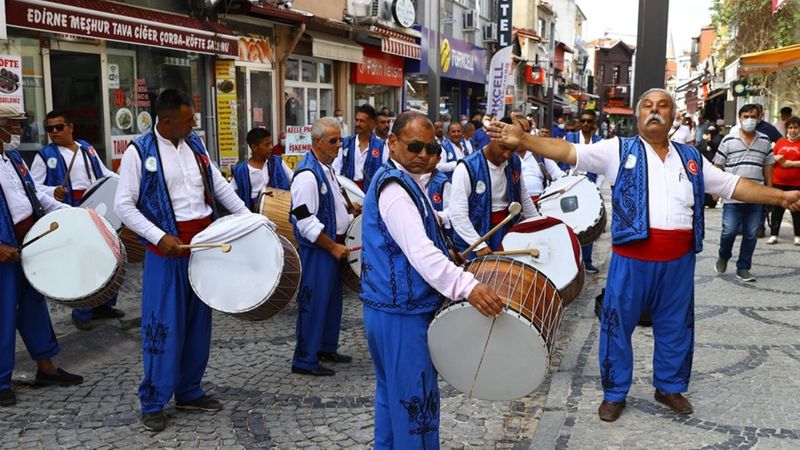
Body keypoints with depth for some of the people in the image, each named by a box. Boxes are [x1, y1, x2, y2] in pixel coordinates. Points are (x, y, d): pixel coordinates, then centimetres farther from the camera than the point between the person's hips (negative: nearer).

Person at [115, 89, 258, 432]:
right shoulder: (139, 152, -9)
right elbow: (123, 205, -10)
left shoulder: (195, 145, 8)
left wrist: (248, 217, 5)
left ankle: (189, 392, 27)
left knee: (198, 321, 13)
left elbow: (220, 186, 14)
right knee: (164, 325, -1)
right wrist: (159, 237, -20)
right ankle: (153, 403, 15)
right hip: (167, 249, -6)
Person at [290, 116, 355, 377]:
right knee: (314, 303, -3)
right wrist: (333, 247, -19)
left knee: (333, 299, 18)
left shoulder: (327, 168, 12)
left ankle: (327, 348, 32)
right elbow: (306, 221, -24)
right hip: (316, 250, -10)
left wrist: (351, 209, 16)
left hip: (333, 246, 10)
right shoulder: (307, 174, -20)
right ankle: (304, 360, 8)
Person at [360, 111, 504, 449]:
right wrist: (467, 286, -41)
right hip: (403, 311, -11)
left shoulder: (404, 182, 15)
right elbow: (419, 250, -32)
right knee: (416, 399, -2)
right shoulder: (394, 187, -18)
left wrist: (442, 253, 19)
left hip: (395, 307, 11)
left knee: (393, 393, 20)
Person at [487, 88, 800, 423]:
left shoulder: (691, 157, 12)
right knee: (618, 323, 6)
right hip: (632, 257, -3)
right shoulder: (619, 150, 0)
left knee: (675, 326, 16)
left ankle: (670, 387, 37)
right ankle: (615, 393, 23)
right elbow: (569, 152, -10)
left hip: (679, 259, 4)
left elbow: (732, 185, 16)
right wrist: (522, 140, -21)